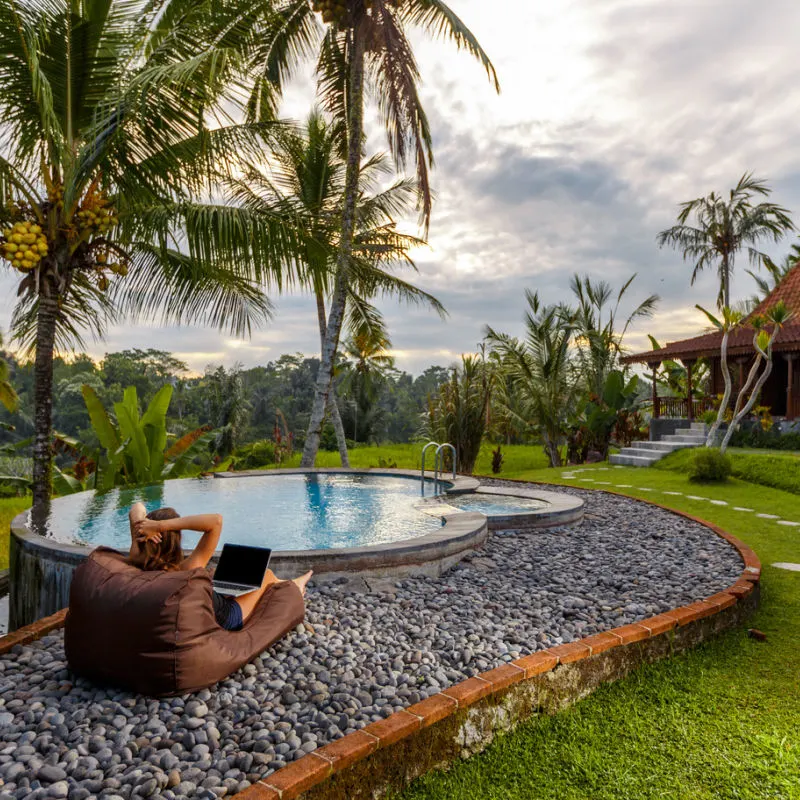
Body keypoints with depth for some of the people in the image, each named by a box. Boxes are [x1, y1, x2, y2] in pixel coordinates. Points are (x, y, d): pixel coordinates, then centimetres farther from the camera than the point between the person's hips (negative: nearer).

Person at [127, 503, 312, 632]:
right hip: (227, 620, -6)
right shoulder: (187, 571, -42)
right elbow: (216, 520, -50)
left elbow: (137, 509, -14)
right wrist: (161, 525, -50)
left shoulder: (138, 565, -25)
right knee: (265, 574, 17)